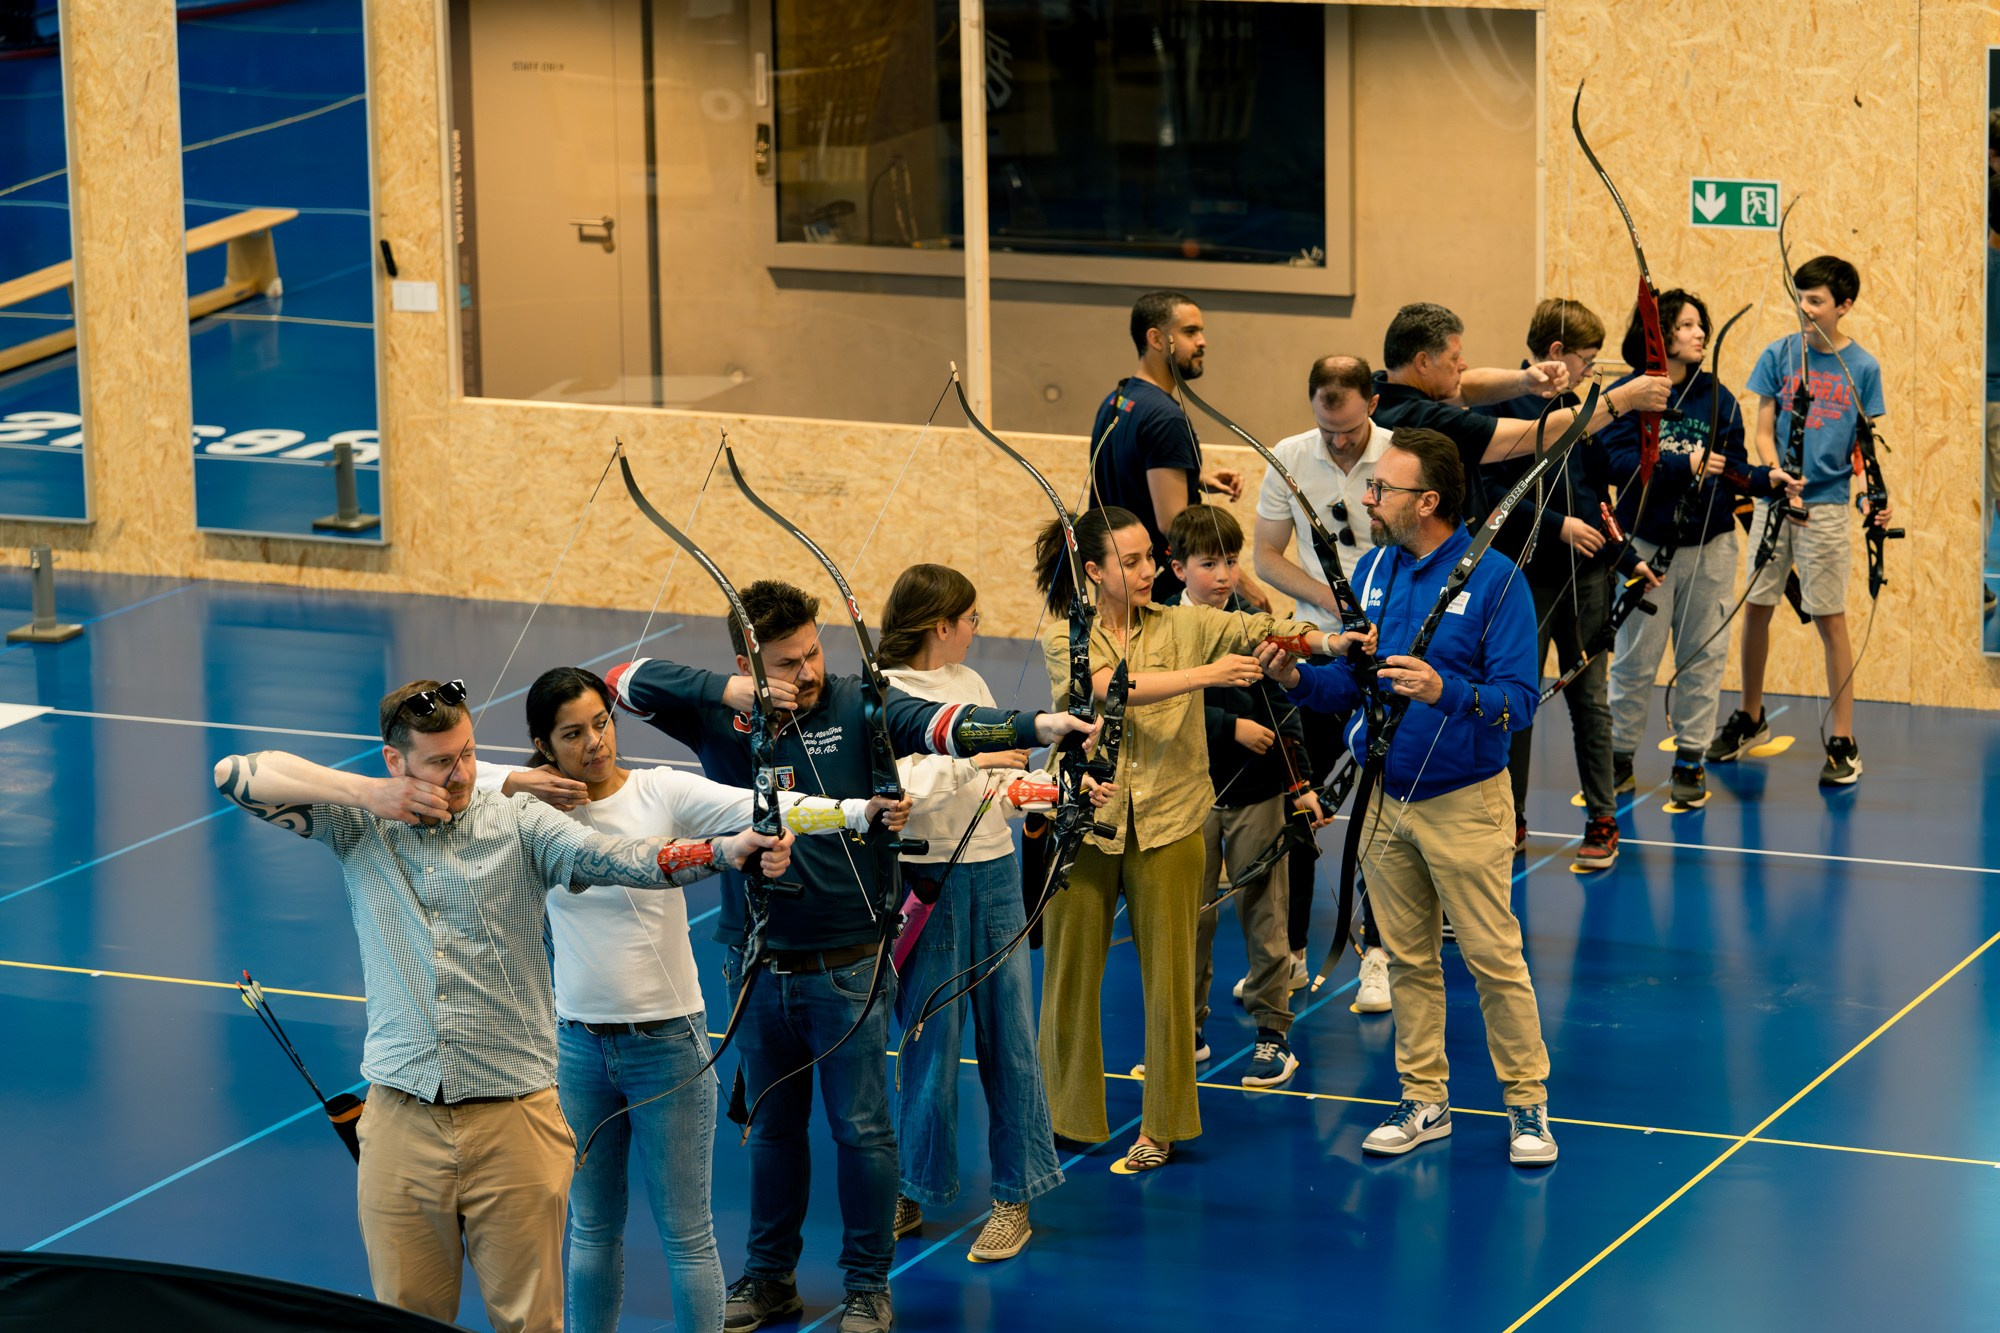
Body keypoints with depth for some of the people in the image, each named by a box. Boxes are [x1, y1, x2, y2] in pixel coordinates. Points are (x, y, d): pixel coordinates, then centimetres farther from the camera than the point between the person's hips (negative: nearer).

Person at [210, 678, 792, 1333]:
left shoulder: (519, 823, 1)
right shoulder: (357, 826, 5)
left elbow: (613, 857, -14)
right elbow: (235, 774, 0)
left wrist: (724, 850, -32)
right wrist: (365, 793, -10)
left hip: (514, 1124, -1)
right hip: (401, 1125, 1)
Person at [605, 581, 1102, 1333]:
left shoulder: (858, 707, -8)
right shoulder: (719, 720, -2)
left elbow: (943, 727, -22)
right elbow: (627, 681, -10)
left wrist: (1038, 727, -40)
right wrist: (730, 693, -22)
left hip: (848, 966, -2)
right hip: (758, 965, 3)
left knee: (861, 1127, 4)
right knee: (772, 1125, 17)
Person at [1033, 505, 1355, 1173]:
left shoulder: (1183, 626, 0)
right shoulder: (1065, 639, -6)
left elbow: (1254, 628, -14)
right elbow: (1117, 686, -24)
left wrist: (1323, 640, -32)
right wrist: (1208, 674, -33)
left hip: (1168, 821, 1)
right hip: (1083, 819, -1)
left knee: (1168, 969, 4)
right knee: (1072, 967, 9)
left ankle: (1161, 1124, 14)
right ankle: (1063, 1111, 24)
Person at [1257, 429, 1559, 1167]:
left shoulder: (1494, 579, -14)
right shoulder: (1373, 571, 5)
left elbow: (1518, 700, -18)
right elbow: (1352, 681, 11)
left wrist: (1446, 691, -34)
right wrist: (1299, 677, -8)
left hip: (1465, 802, -6)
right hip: (1384, 798, 6)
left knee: (1494, 959, 0)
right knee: (1407, 960, 13)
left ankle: (1526, 1104, 12)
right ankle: (1424, 1100, 23)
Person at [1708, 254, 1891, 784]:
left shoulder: (1862, 367, 0)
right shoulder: (1779, 355, 2)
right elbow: (1763, 431, 1)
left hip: (1826, 507, -2)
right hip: (1773, 500, 2)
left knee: (1831, 620, -2)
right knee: (1757, 607, 9)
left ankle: (1843, 742, 3)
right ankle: (1750, 719, 28)